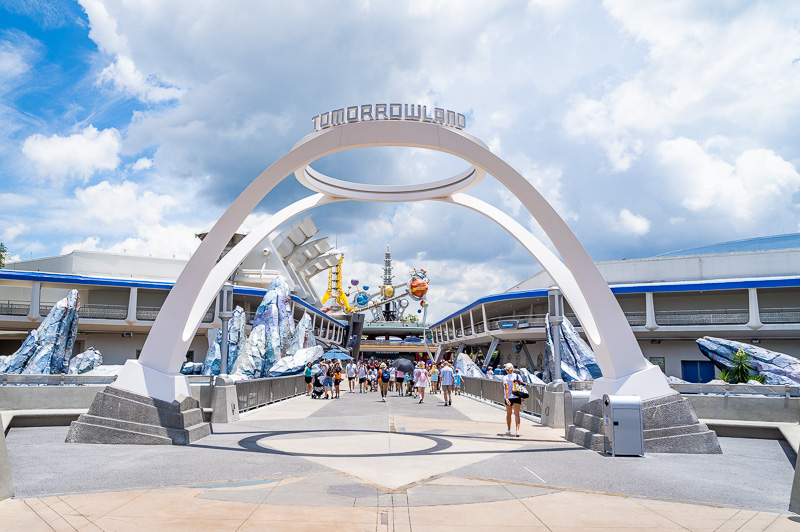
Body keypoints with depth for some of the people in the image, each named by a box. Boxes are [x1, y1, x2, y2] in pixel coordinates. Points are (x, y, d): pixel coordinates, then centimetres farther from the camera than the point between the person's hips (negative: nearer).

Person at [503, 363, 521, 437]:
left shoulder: (505, 378, -6)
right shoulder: (517, 376, 2)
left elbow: (507, 388, -17)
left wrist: (507, 398, -22)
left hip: (509, 397, -1)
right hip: (517, 397, 1)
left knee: (508, 414, 17)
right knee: (516, 414, -3)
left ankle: (509, 430, 29)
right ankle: (517, 430, -21)